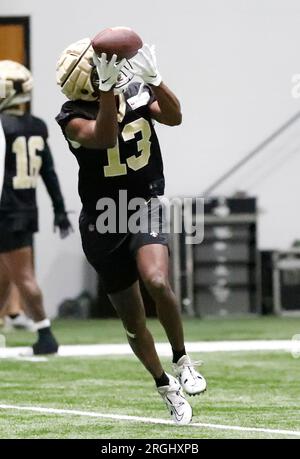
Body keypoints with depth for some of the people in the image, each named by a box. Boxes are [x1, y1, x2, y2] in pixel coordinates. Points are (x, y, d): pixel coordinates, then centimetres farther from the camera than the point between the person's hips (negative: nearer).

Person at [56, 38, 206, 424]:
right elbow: (104, 137, -32)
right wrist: (110, 88, -44)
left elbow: (173, 116, -19)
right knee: (132, 321, 7)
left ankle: (181, 360, -10)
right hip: (103, 223, -1)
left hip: (145, 208, 1)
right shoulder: (74, 118, -14)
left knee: (157, 281, -30)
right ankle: (166, 388, 28)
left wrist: (152, 77, -34)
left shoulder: (136, 93, -4)